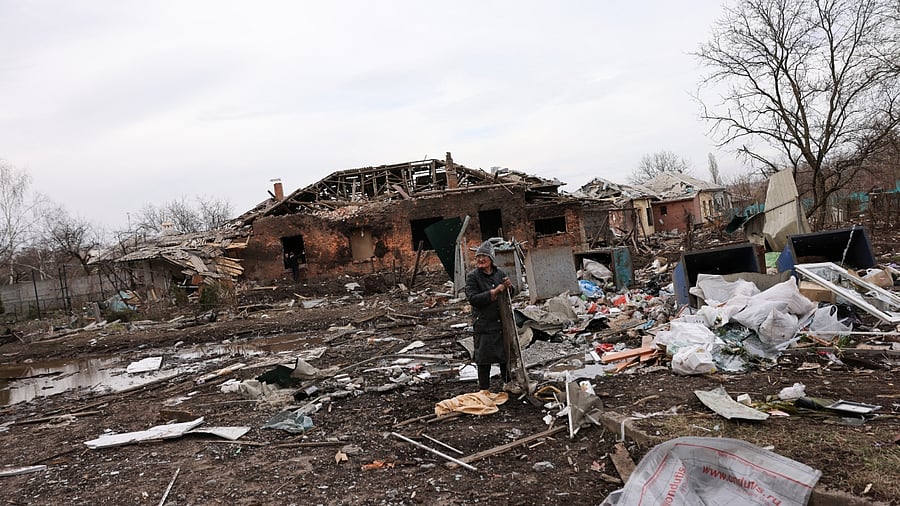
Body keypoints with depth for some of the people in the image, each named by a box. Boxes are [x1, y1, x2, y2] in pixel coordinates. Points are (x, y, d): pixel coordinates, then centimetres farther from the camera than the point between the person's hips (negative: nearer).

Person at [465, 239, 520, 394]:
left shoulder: (500, 273, 5)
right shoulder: (472, 276, -10)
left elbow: (512, 294, 15)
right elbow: (472, 298, -20)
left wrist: (509, 287, -9)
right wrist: (494, 292, -24)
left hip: (502, 321, 5)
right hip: (483, 323, -5)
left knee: (505, 353, 18)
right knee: (484, 358, 1)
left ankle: (507, 383, 37)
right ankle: (484, 389, 15)